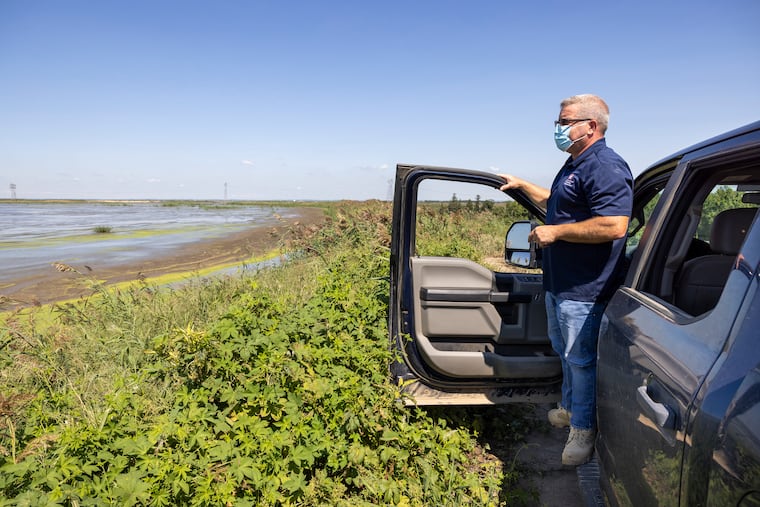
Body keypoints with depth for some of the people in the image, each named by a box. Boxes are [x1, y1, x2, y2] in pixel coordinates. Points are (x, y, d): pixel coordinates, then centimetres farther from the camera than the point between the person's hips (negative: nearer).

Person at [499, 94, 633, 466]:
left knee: (581, 359, 3)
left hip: (584, 289, -10)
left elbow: (614, 226, -30)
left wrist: (555, 232, -24)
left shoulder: (605, 167, -19)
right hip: (559, 283, 11)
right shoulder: (575, 164, 15)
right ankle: (569, 408, 41)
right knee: (565, 352, 23)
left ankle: (584, 429, 21)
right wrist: (522, 185, 26)